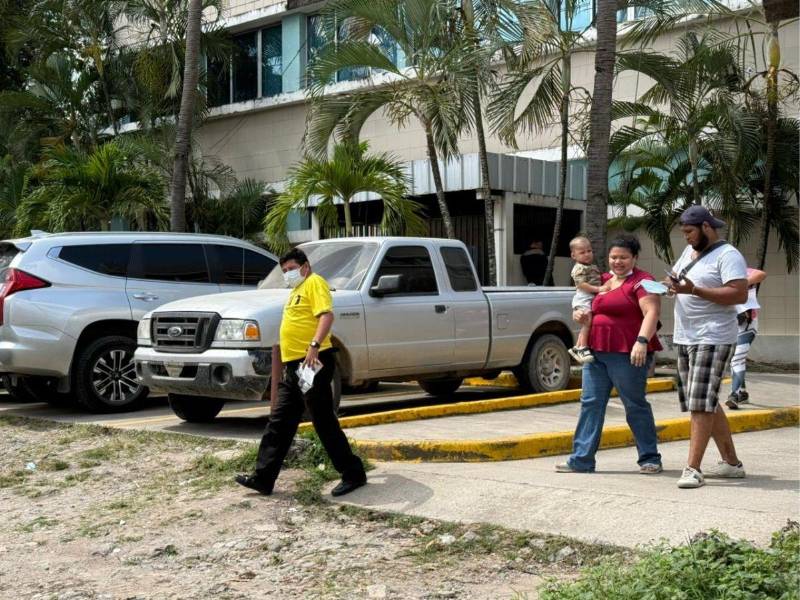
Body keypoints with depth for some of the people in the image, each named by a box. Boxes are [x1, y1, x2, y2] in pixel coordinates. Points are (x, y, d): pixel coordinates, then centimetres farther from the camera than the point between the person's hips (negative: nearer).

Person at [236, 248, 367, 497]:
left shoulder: (314, 283, -5)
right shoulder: (296, 290, 24)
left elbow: (327, 315, -20)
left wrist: (314, 345, -33)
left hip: (312, 363, -10)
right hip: (293, 365, 10)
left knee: (324, 422, -6)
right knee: (279, 424, 9)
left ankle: (353, 474, 3)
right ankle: (263, 478, 13)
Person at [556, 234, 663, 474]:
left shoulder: (641, 281, -7)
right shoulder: (602, 280, 17)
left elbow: (652, 312, -19)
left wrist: (642, 341, -32)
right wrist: (578, 313, 5)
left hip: (627, 354, -7)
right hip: (596, 351, 8)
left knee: (635, 405, 1)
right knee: (591, 402, 5)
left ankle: (650, 459, 14)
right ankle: (581, 460, 8)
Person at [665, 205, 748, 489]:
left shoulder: (728, 255, -11)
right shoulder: (690, 251, 16)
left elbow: (740, 294, -21)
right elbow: (675, 276, 27)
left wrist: (694, 290, -25)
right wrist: (671, 283, 2)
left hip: (712, 339, -9)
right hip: (685, 338, 9)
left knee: (701, 402, -13)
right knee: (707, 402, 12)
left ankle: (693, 469, -14)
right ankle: (731, 462, 21)